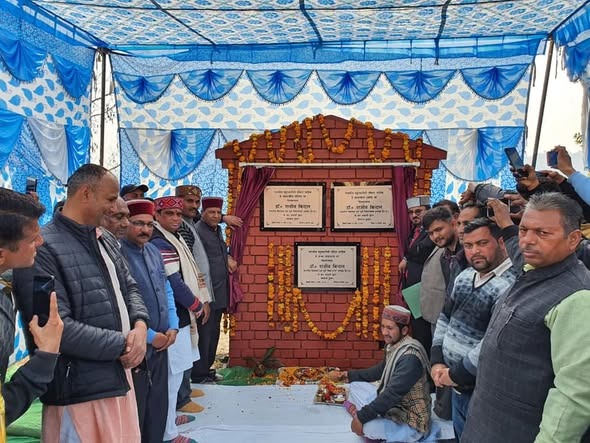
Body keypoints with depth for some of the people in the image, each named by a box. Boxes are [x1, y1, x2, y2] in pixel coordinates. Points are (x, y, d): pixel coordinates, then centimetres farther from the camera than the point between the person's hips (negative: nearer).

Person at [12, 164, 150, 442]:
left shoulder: (106, 242, 10)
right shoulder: (43, 248, -19)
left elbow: (129, 288, 16)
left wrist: (139, 325, -7)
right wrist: (121, 345, -15)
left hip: (119, 377, 8)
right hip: (80, 391, -8)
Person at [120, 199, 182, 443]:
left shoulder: (154, 251, 9)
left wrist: (173, 326, 3)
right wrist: (149, 335, -17)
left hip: (160, 344, 8)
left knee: (158, 406, 17)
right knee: (134, 412, 6)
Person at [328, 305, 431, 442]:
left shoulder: (410, 357, -27)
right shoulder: (394, 345, 0)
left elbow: (393, 394, -30)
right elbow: (380, 371, 18)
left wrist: (361, 417, -26)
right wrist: (347, 375, 14)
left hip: (410, 422, -9)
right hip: (393, 406, 9)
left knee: (367, 427, -33)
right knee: (356, 385, 11)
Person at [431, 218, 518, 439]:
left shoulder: (510, 286, -23)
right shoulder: (464, 276, 5)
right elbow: (445, 318, 12)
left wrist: (455, 374, -17)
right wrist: (437, 362, 0)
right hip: (457, 386, 8)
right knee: (460, 435, 22)